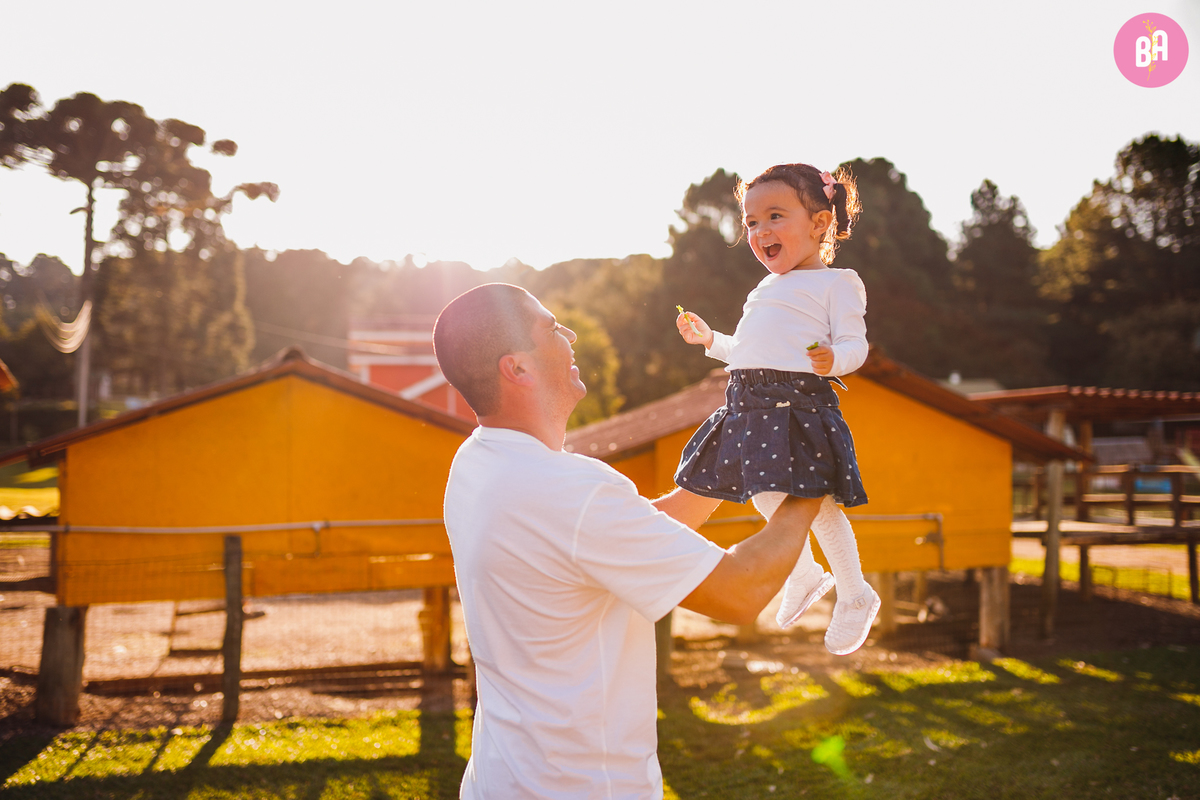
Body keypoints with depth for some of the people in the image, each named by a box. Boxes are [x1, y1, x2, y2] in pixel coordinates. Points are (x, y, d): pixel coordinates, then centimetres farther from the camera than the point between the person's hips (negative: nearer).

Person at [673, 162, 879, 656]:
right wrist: (709, 340, 31)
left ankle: (856, 596, 13)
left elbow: (855, 344, -10)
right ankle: (805, 576, 38)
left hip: (798, 401, -8)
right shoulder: (766, 289, 25)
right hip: (750, 404, 8)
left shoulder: (835, 283, 0)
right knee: (766, 499, 15)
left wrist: (833, 360, -30)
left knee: (815, 502, -8)